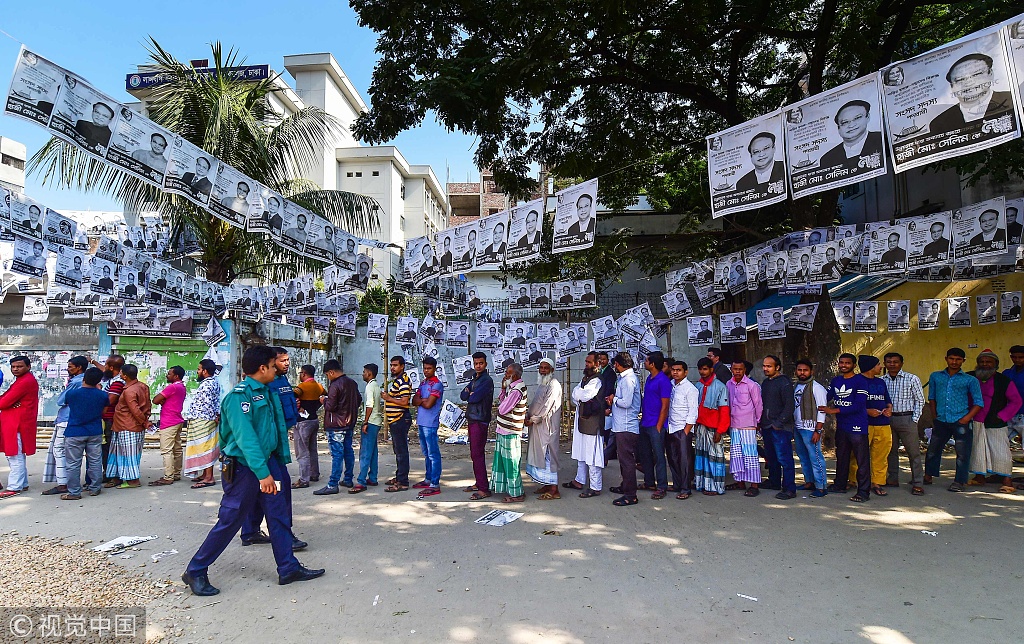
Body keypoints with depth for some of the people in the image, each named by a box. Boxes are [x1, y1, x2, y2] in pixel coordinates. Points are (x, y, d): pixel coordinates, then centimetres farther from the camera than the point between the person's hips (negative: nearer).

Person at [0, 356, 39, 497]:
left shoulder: (25, 382, -16)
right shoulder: (22, 380, 19)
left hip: (17, 423, -11)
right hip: (14, 423, 11)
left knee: (15, 456, -7)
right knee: (17, 455, 16)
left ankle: (14, 487, -3)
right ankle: (23, 484, 24)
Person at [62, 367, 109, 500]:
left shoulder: (71, 393, -10)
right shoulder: (102, 395, -6)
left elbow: (65, 402, 11)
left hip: (74, 433, -2)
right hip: (95, 433, 2)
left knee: (73, 464, 4)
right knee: (95, 461, 11)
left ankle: (74, 492, 7)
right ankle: (95, 489, 18)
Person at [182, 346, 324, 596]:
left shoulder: (267, 392, 9)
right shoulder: (239, 395, -19)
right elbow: (245, 437, -26)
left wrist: (282, 460, 18)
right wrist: (262, 473, -30)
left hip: (268, 461, 9)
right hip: (243, 467, -9)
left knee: (279, 516, 10)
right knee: (230, 521, 2)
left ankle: (288, 568, 19)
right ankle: (195, 572, 21)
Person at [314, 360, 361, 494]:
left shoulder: (335, 385, -17)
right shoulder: (352, 383, 9)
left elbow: (330, 406, -18)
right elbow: (358, 402, 17)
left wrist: (324, 400, 0)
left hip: (336, 425, -8)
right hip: (350, 423, 8)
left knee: (337, 454, -7)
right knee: (348, 451, 13)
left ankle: (333, 485, -4)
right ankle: (348, 479, 22)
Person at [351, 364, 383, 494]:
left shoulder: (370, 386, -13)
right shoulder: (377, 386, 16)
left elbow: (370, 405, -19)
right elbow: (381, 404, 18)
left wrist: (365, 422, -18)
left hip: (371, 422, -10)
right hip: (377, 422, 10)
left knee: (365, 453, -11)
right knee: (372, 452, 14)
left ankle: (361, 482, -12)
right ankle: (372, 478, 20)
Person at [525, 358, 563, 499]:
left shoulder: (554, 385, -13)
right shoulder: (542, 384, 17)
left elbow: (547, 407, -19)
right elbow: (534, 403, 19)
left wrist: (533, 420, -14)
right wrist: (528, 416, 4)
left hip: (547, 426, -10)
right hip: (537, 425, 10)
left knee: (548, 455, -6)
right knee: (539, 454, 13)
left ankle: (554, 490, -1)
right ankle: (546, 485, 23)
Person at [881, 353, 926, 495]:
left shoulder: (912, 379, -2)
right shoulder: (881, 380, 6)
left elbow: (920, 400, 0)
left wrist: (914, 420, -5)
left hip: (906, 419, -3)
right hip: (887, 419, 3)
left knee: (914, 452, 0)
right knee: (891, 451, 11)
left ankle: (917, 484, 7)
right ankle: (892, 479, 22)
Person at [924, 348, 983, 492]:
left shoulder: (970, 380, 3)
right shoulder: (935, 376, 10)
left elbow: (978, 403, 2)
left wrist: (967, 418, -9)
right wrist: (935, 417, 10)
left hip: (961, 422, -3)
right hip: (940, 421, 3)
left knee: (962, 453, 1)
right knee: (932, 450, 11)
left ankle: (959, 481, 13)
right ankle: (928, 477, 24)